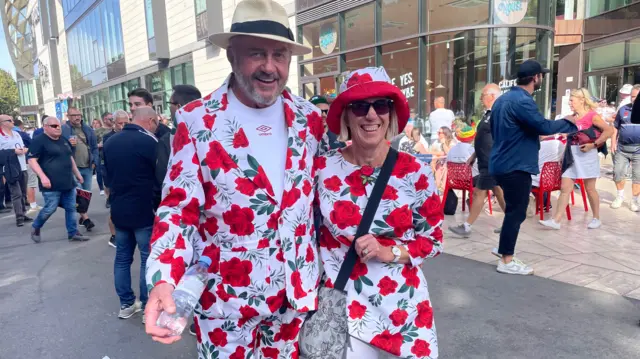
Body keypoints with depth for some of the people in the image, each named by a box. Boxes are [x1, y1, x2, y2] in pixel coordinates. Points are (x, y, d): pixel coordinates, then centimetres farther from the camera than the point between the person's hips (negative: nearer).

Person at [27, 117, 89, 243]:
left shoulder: (64, 140, 15)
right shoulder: (39, 141, -8)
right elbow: (32, 160, -14)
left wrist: (77, 174, 23)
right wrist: (43, 177, -23)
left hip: (68, 183, 7)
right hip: (52, 184, -7)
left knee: (71, 208, 7)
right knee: (50, 209, -3)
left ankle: (73, 233, 16)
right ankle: (35, 227, 23)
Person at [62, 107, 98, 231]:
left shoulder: (88, 129, 9)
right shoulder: (63, 129, -5)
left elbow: (94, 147, 13)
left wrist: (94, 162, 3)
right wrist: (68, 144, -22)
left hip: (88, 167, 5)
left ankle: (82, 216, 28)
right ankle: (86, 218, -8)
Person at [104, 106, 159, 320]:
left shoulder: (111, 142, 8)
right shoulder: (149, 141, -15)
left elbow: (108, 174, 17)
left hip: (118, 210, 7)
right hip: (144, 211, -7)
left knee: (122, 258, 14)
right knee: (148, 259, 2)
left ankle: (126, 304, 24)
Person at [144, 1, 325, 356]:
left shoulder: (309, 119, -1)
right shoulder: (196, 121, -11)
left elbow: (323, 195, 7)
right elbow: (179, 208, -11)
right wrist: (163, 280, -26)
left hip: (297, 288, 4)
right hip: (226, 295, -3)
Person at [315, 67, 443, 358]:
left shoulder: (416, 173, -9)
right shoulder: (323, 169, -9)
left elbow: (433, 240, 0)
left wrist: (389, 252, -16)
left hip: (404, 306, 2)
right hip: (343, 305, -1)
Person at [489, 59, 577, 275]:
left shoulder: (503, 99, 13)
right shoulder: (522, 101, -18)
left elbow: (495, 130, 21)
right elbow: (544, 127, -23)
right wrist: (570, 123, -6)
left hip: (502, 163, 10)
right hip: (516, 166, -10)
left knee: (513, 208, 21)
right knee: (516, 212, -1)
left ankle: (503, 247, 30)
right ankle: (507, 261, 6)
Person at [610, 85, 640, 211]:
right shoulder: (623, 109, 7)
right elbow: (615, 127, 13)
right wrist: (613, 143, 4)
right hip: (622, 148, 2)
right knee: (618, 172, 3)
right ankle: (620, 196, 23)